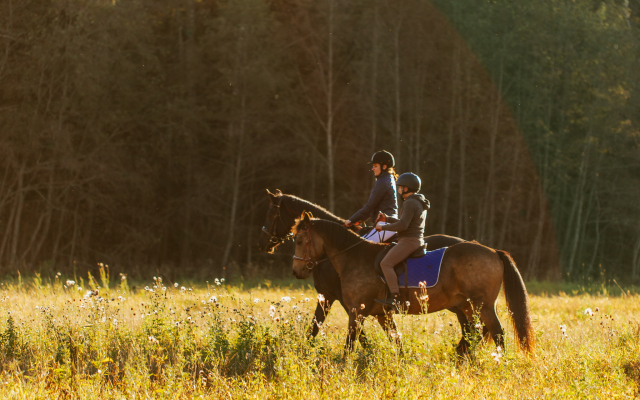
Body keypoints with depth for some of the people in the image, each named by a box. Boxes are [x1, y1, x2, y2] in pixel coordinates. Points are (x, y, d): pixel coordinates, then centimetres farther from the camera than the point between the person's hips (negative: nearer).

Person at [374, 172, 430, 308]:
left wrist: (383, 227, -14)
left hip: (409, 241, -11)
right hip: (417, 240, 11)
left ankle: (395, 297, -25)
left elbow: (403, 225, -24)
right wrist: (387, 218, 17)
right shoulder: (420, 203, 18)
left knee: (386, 263, -18)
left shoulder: (410, 204, -16)